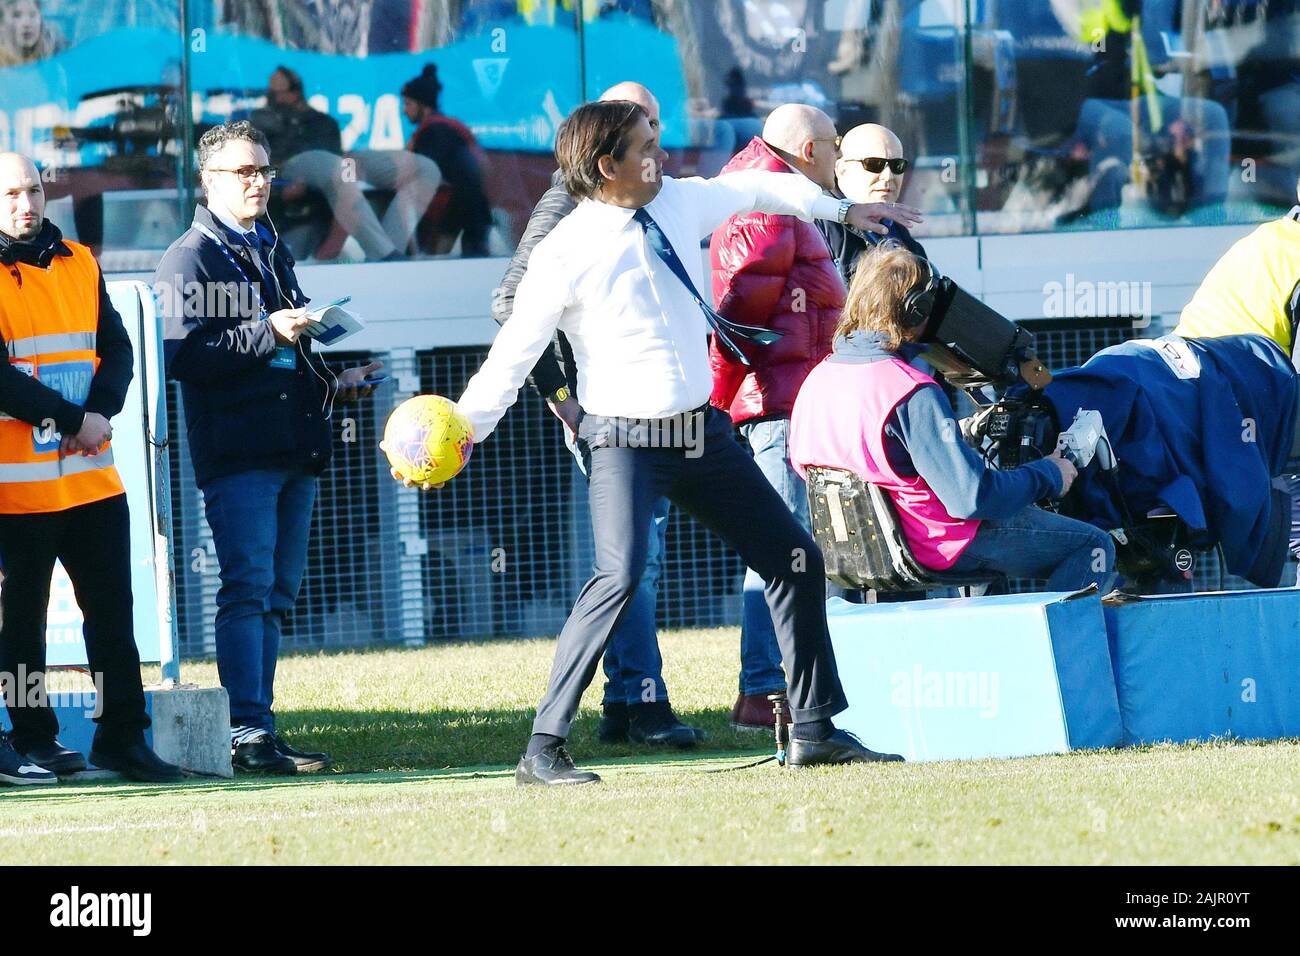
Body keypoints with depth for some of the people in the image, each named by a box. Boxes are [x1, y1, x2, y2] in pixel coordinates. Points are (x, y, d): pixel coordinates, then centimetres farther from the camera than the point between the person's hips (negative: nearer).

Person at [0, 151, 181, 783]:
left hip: (91, 472, 5)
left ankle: (122, 737, 9)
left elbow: (117, 349, 11)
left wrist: (102, 412, -8)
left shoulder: (79, 264, 13)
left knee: (113, 610, 4)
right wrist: (72, 419, -16)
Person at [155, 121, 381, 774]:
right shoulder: (190, 259, -3)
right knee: (248, 588, -14)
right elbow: (181, 355, -16)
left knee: (276, 594, 8)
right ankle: (247, 732, -17)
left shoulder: (272, 253, 23)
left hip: (293, 450, 8)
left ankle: (260, 731, 11)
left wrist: (332, 384, 21)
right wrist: (267, 334, -20)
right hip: (235, 451, -8)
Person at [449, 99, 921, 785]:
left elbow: (754, 189, 24)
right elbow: (513, 354, -11)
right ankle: (544, 750, -23)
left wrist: (841, 209, 37)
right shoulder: (566, 254, -13)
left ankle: (814, 730, 23)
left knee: (797, 560, 9)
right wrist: (461, 435, -17)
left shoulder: (680, 202, 5)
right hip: (625, 442, -7)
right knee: (620, 575, -28)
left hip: (705, 433, 7)